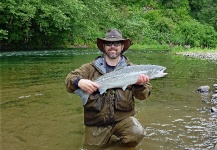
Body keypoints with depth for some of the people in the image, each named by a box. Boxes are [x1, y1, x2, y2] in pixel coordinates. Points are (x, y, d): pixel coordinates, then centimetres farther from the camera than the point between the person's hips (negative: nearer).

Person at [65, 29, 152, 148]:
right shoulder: (91, 68, 2)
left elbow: (143, 95, -1)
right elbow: (70, 79, -5)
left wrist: (140, 84, -24)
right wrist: (79, 82, -29)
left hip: (123, 118, -1)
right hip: (96, 123, 1)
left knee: (137, 133, -25)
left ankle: (121, 141, 9)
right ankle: (110, 138, 35)